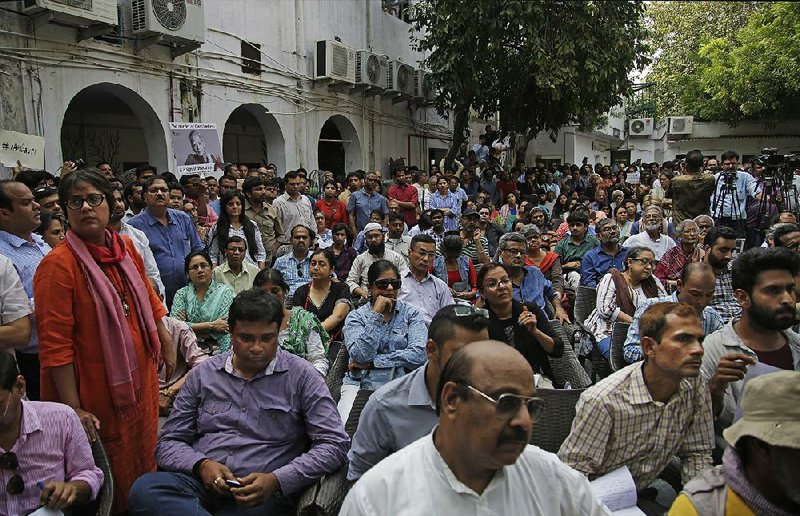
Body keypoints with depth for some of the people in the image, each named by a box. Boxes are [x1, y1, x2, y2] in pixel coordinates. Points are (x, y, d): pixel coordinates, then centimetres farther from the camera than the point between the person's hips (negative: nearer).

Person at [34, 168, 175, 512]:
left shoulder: (126, 248, 2)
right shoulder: (58, 264, -18)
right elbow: (55, 344, -20)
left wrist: (166, 341, 18)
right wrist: (74, 409, -21)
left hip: (141, 380, 6)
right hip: (97, 395, -6)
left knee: (144, 462, 21)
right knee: (112, 486, 11)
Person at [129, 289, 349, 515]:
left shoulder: (301, 376, 1)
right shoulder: (202, 375, 11)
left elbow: (334, 444, -4)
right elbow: (169, 443, 13)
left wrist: (277, 480, -17)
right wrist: (201, 465, -10)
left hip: (264, 494, -5)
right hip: (201, 481, 5)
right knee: (145, 490, -28)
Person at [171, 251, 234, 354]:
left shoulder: (225, 292, 5)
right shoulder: (182, 294, 11)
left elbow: (221, 330, -6)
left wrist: (189, 327, -5)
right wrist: (211, 325, -11)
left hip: (217, 349, -2)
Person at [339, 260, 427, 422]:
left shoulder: (411, 314, 9)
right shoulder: (356, 317, 8)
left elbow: (419, 355, -8)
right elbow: (360, 356, -11)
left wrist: (373, 362, -8)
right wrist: (376, 314, -11)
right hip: (359, 384, 0)